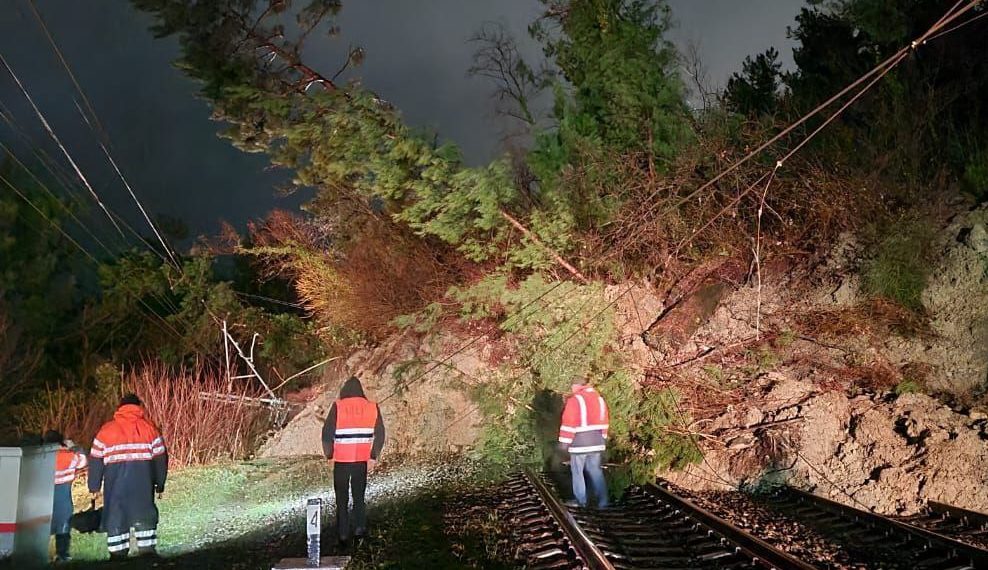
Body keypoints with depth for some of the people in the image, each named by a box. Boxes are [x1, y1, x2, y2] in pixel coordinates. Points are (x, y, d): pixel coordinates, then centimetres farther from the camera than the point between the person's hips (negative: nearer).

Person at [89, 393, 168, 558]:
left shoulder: (106, 429, 10)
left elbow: (96, 460, 9)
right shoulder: (149, 428, 9)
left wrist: (94, 486, 15)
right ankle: (147, 551, 4)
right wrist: (160, 485, 14)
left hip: (115, 483, 0)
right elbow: (160, 458, 8)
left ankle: (118, 555, 10)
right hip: (142, 482, 0)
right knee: (144, 514, 8)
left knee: (115, 516, 9)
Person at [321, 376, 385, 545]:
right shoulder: (372, 407, -1)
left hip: (341, 461, -2)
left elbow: (327, 433, -8)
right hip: (362, 461, 2)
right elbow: (380, 435, 1)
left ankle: (343, 534, 10)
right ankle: (360, 528, 8)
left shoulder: (338, 407, -8)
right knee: (359, 496, 18)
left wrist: (330, 456, 4)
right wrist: (373, 457, 7)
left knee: (342, 499, 10)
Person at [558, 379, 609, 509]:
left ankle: (581, 501, 11)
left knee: (577, 472, 6)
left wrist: (564, 442, -8)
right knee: (596, 472, 11)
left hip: (579, 443, -6)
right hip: (596, 442, 6)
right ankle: (602, 501, 7)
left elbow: (568, 423, -15)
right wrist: (602, 439, 21)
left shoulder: (574, 400, -14)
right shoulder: (599, 398, 9)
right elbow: (604, 422, 15)